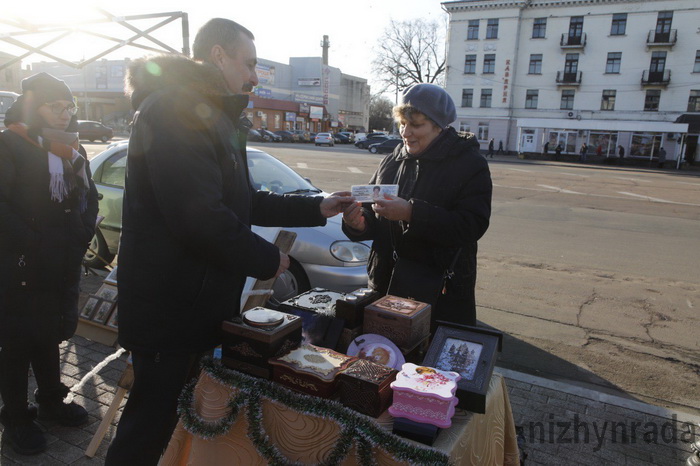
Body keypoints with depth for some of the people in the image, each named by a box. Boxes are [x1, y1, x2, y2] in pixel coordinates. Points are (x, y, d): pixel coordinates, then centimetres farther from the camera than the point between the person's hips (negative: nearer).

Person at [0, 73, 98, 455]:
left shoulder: (72, 148, 11)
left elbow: (90, 197, 16)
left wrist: (83, 236, 2)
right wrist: (32, 245, -19)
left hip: (63, 265, 6)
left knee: (49, 334, 18)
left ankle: (51, 399, 33)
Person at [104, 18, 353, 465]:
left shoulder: (215, 117, 17)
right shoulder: (176, 110, -18)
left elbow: (243, 201, 19)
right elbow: (200, 216, -28)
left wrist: (317, 209, 13)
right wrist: (267, 260, -15)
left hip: (200, 302, 10)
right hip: (171, 307, -10)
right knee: (153, 422, 5)